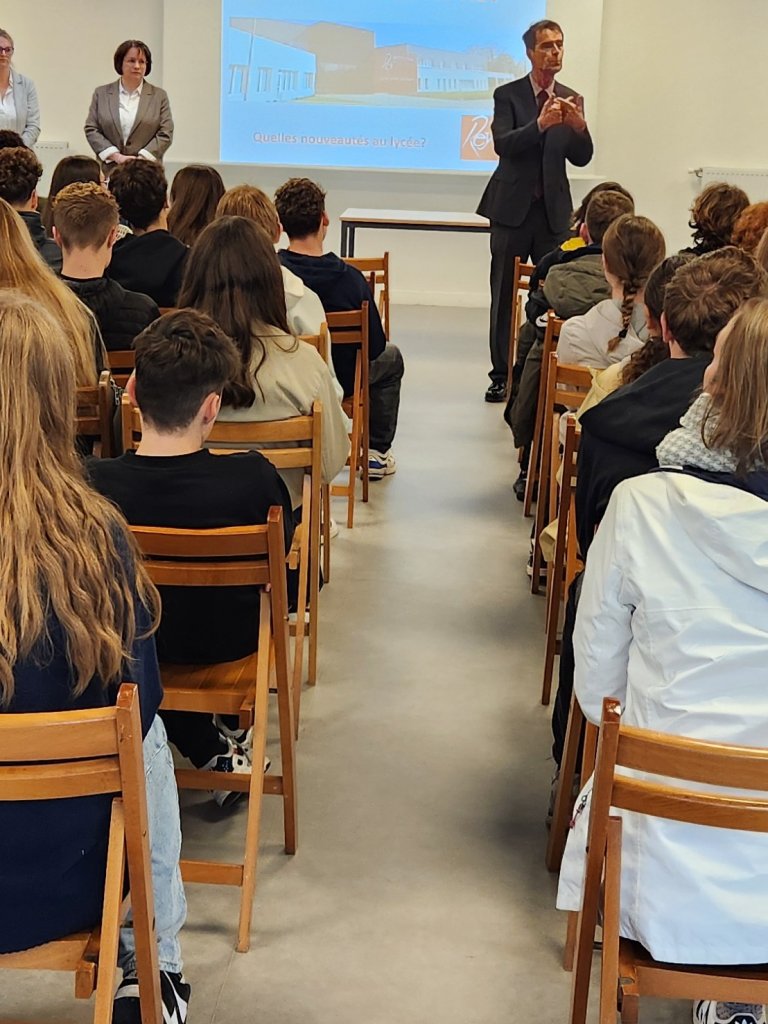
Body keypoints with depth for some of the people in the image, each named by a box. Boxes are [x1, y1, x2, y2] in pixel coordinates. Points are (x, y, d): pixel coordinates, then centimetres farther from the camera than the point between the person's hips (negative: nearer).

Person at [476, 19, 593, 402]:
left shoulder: (572, 100, 9)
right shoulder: (507, 95, 0)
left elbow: (582, 158, 2)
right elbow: (502, 145, -15)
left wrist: (579, 126, -18)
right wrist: (540, 124, -29)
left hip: (553, 212, 2)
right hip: (513, 209, -2)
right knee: (504, 297, 3)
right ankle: (501, 375, 11)